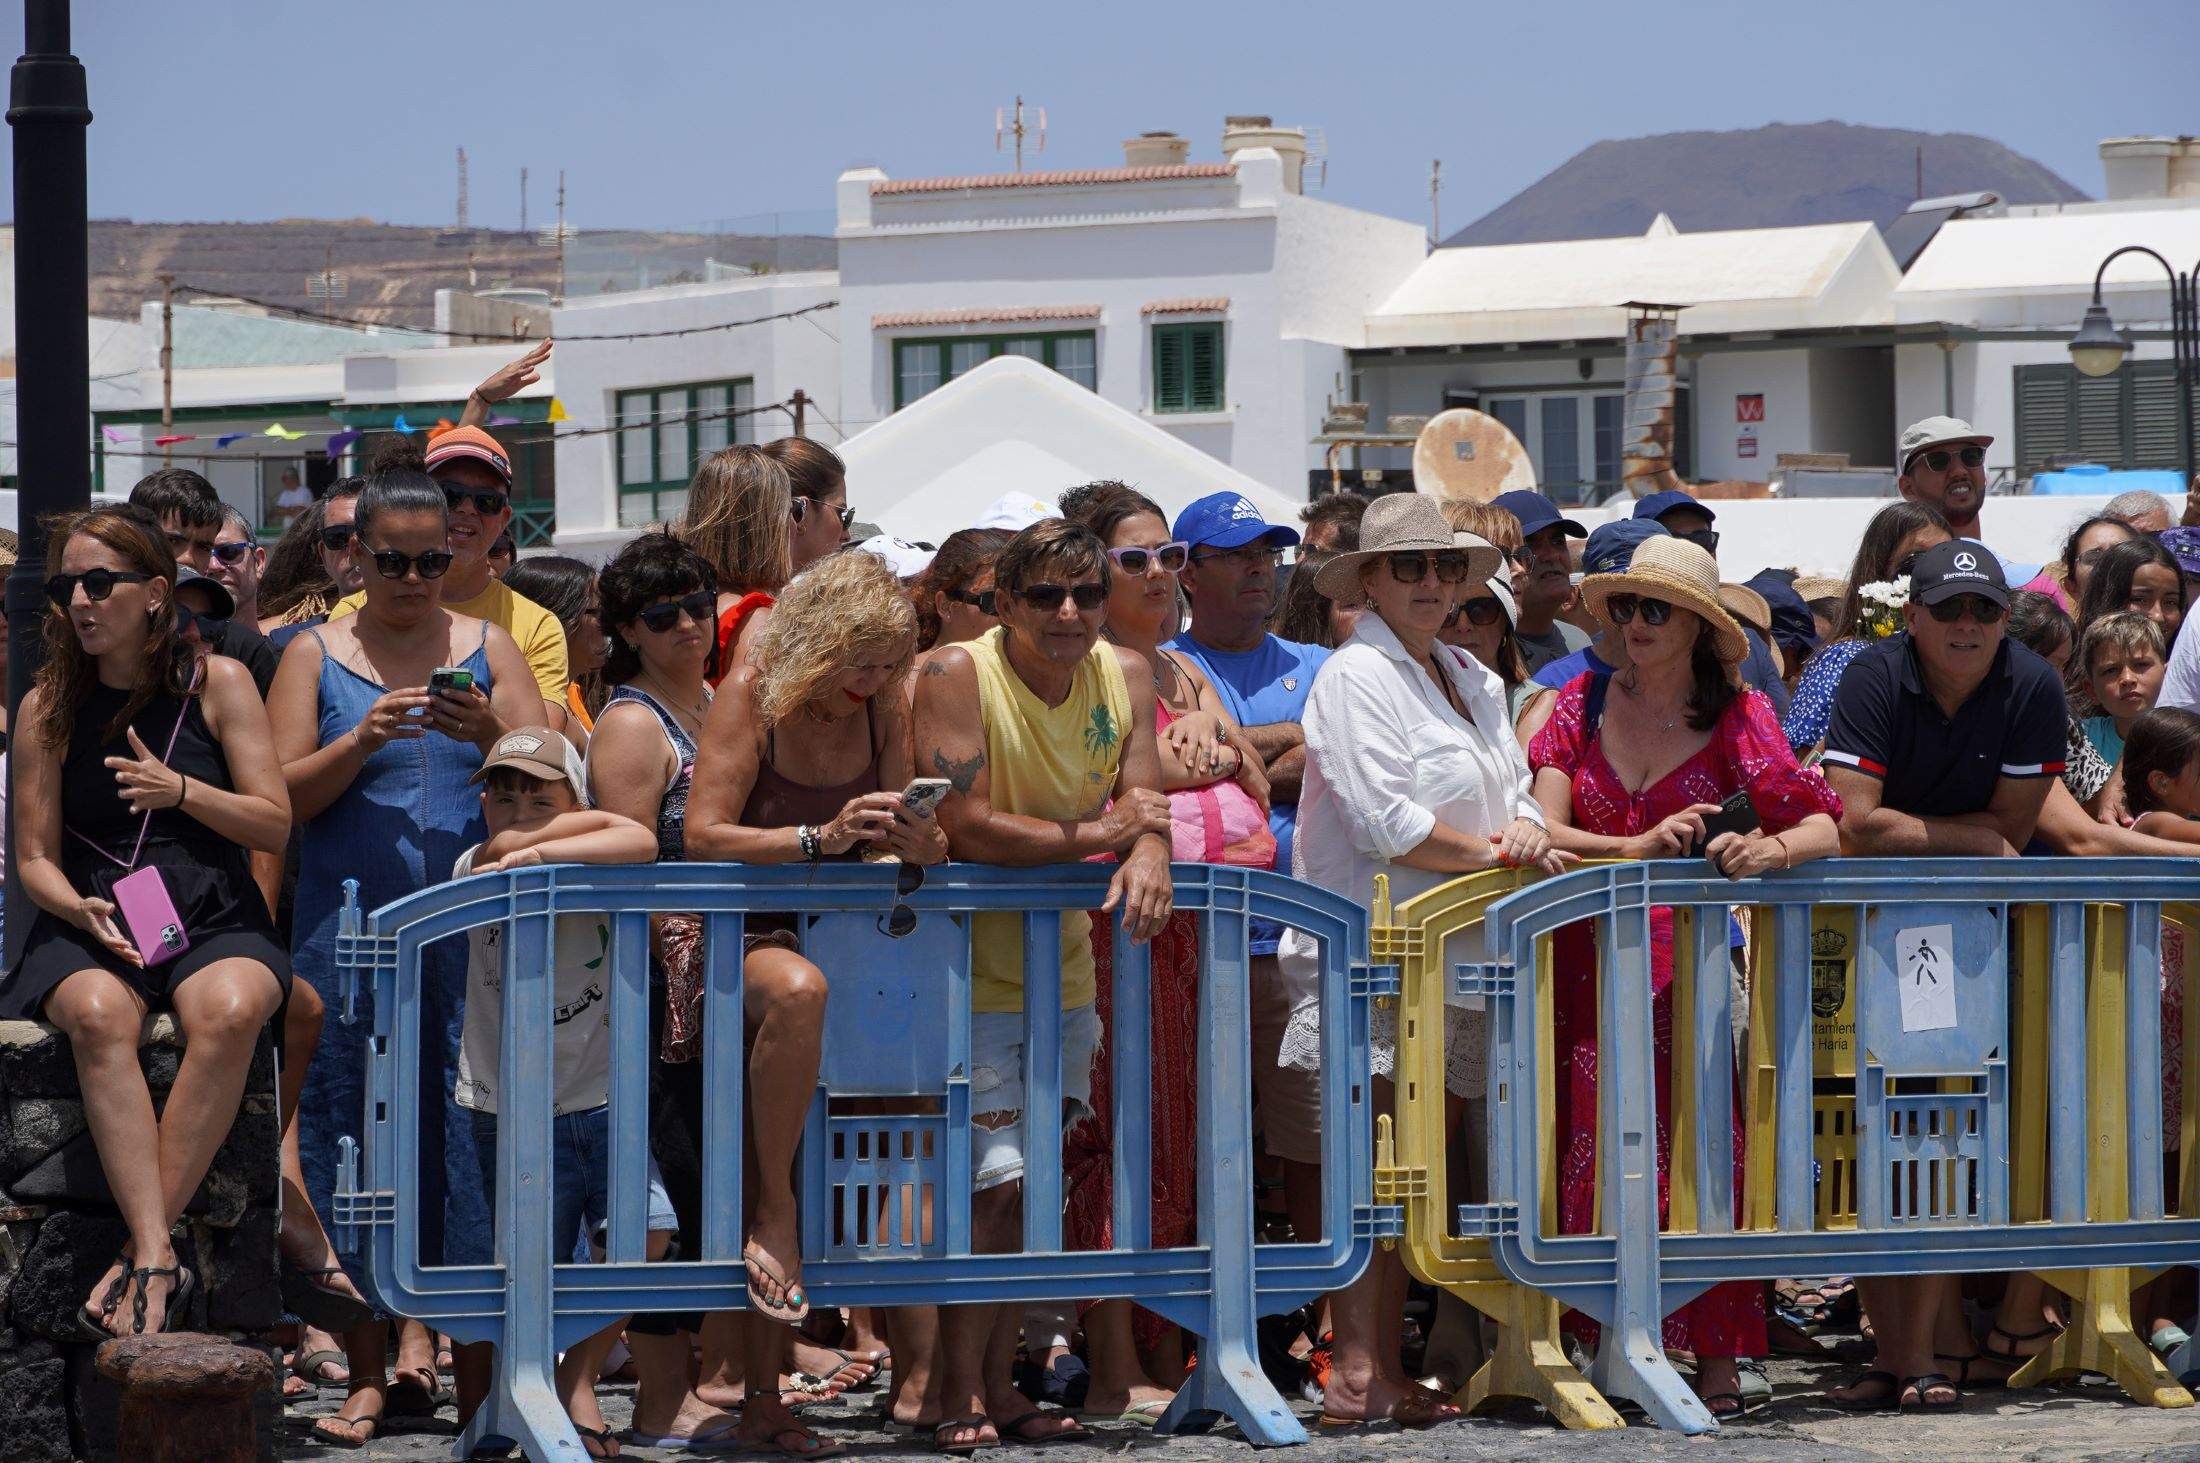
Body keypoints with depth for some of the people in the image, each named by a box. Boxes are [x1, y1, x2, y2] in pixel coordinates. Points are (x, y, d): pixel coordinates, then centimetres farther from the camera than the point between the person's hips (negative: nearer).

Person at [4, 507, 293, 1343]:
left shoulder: (217, 685, 5)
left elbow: (274, 824, 4)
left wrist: (181, 790, -13)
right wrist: (81, 911, -14)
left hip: (213, 917, 0)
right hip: (91, 924, 0)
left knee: (229, 1014, -37)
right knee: (98, 1017, -37)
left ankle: (139, 1257, -35)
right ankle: (158, 1260, -43)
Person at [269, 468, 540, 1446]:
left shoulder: (486, 649, 12)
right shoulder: (316, 656, 9)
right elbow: (282, 795, 1)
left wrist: (488, 735, -14)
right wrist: (363, 740, -15)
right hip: (349, 922, -1)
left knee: (466, 1123, -6)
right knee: (355, 1128, -3)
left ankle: (428, 1331, 5)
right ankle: (369, 1371, 0)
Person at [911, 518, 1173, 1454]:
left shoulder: (1124, 677, 4)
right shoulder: (958, 676, -15)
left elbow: (1145, 804, 0)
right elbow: (966, 826, -22)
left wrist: (1147, 855, -24)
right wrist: (1095, 835, -16)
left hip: (1063, 966, 6)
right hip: (969, 968, -6)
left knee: (1031, 1183, 9)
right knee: (991, 1178, -12)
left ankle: (998, 1384, 16)